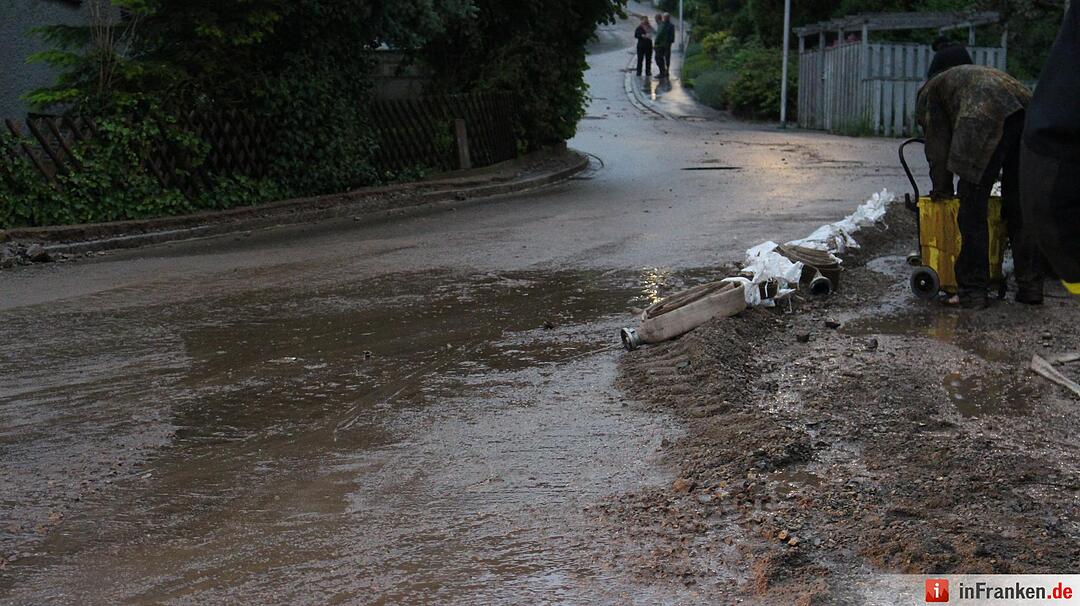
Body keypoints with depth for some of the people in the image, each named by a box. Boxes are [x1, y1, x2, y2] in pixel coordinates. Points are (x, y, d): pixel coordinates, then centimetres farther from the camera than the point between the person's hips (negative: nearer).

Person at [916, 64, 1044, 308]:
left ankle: (972, 291, 2)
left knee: (973, 210, 1)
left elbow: (937, 144, 18)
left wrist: (941, 189, 26)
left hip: (987, 118, -7)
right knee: (1021, 208, 13)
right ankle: (1030, 287, 16)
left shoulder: (929, 91, 27)